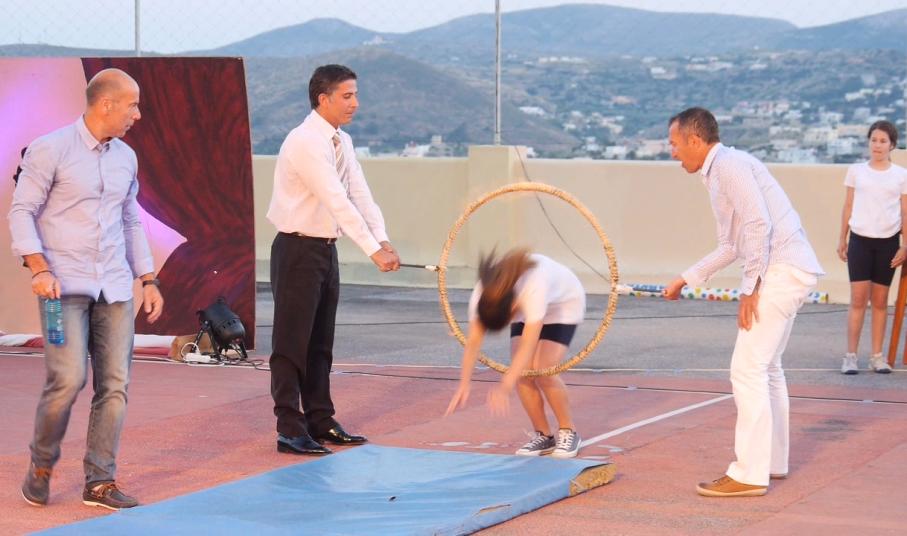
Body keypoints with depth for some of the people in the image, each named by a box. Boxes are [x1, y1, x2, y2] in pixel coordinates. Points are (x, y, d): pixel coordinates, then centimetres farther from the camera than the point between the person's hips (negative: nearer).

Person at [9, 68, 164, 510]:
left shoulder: (125, 158, 12)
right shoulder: (50, 150, -5)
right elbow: (22, 211, -5)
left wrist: (148, 280, 15)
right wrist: (40, 269, -17)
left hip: (115, 288, 6)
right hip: (66, 287, -6)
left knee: (114, 385, 0)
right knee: (68, 379, -15)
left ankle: (100, 481, 7)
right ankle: (41, 466, 8)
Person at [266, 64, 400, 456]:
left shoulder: (342, 142, 10)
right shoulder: (306, 142, -19)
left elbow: (360, 195, 3)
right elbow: (337, 201, -26)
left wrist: (383, 240, -11)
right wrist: (373, 250, -29)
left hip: (326, 248, 9)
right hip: (298, 249, -9)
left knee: (320, 342, 15)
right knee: (292, 343, -5)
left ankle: (320, 421, 23)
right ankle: (290, 430, -3)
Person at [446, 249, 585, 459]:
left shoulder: (534, 288, -46)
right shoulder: (483, 295, -32)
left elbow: (528, 345, -51)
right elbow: (473, 341, -31)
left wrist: (505, 388, -59)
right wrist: (464, 384, -40)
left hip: (564, 304, -5)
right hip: (526, 308, 5)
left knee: (543, 372, -20)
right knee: (521, 372, -12)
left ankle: (568, 433, 1)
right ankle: (543, 435, 5)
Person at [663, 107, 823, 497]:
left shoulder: (729, 165, -11)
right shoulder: (718, 172, 19)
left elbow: (758, 225, -20)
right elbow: (732, 245, 25)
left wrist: (750, 288, -18)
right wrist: (686, 279, 28)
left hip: (782, 270, -10)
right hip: (786, 272, 10)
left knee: (748, 369, -9)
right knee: (766, 367, 18)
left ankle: (749, 474, -7)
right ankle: (773, 461, 27)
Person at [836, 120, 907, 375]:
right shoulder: (856, 171, 5)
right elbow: (848, 207, 10)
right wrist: (842, 239, 8)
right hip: (860, 239, 0)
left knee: (880, 300, 6)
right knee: (858, 298, -5)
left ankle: (877, 356, 12)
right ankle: (850, 356, -3)